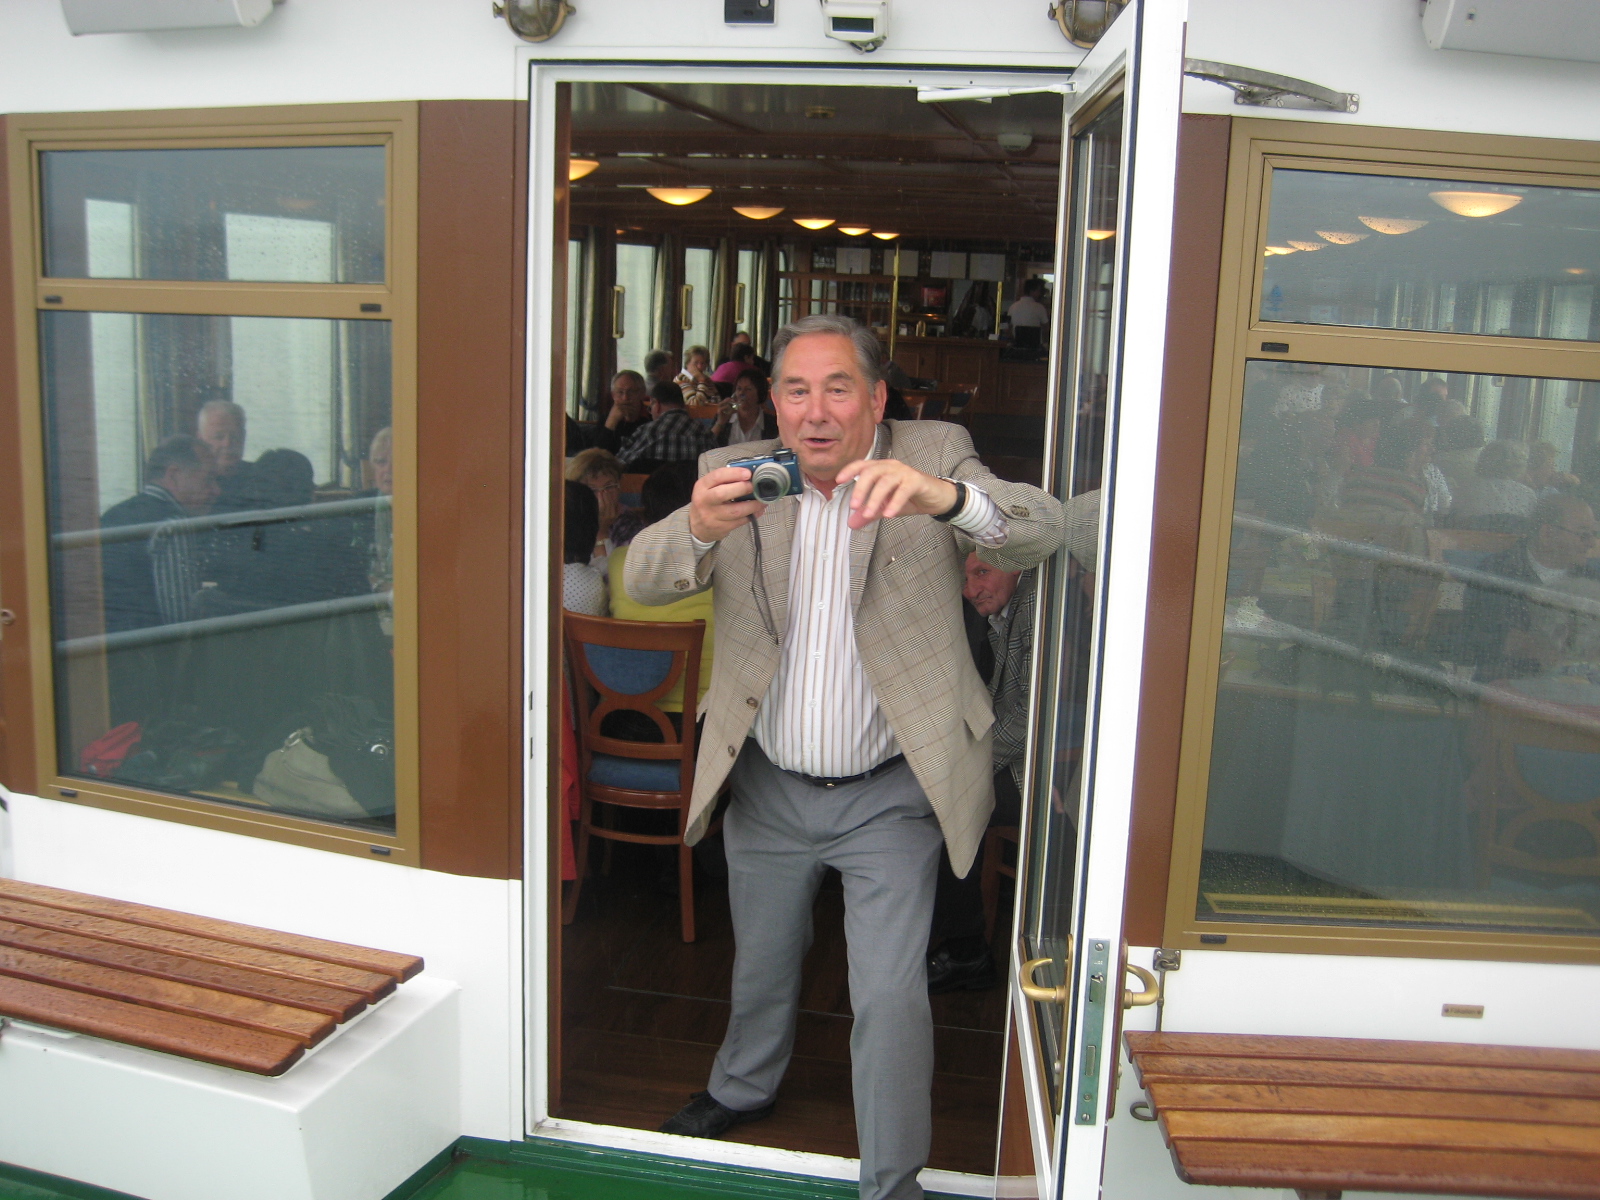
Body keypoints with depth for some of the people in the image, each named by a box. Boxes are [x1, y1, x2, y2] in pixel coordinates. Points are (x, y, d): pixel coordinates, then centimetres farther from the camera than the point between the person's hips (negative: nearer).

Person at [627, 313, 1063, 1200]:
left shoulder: (932, 457, -9)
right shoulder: (735, 474, -4)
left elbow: (1040, 532, -25)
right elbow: (644, 580, -16)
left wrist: (943, 496, -47)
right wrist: (699, 528, -40)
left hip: (889, 795, -3)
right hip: (767, 787, 3)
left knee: (891, 994, -2)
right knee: (759, 963, 24)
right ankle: (744, 1088, 53)